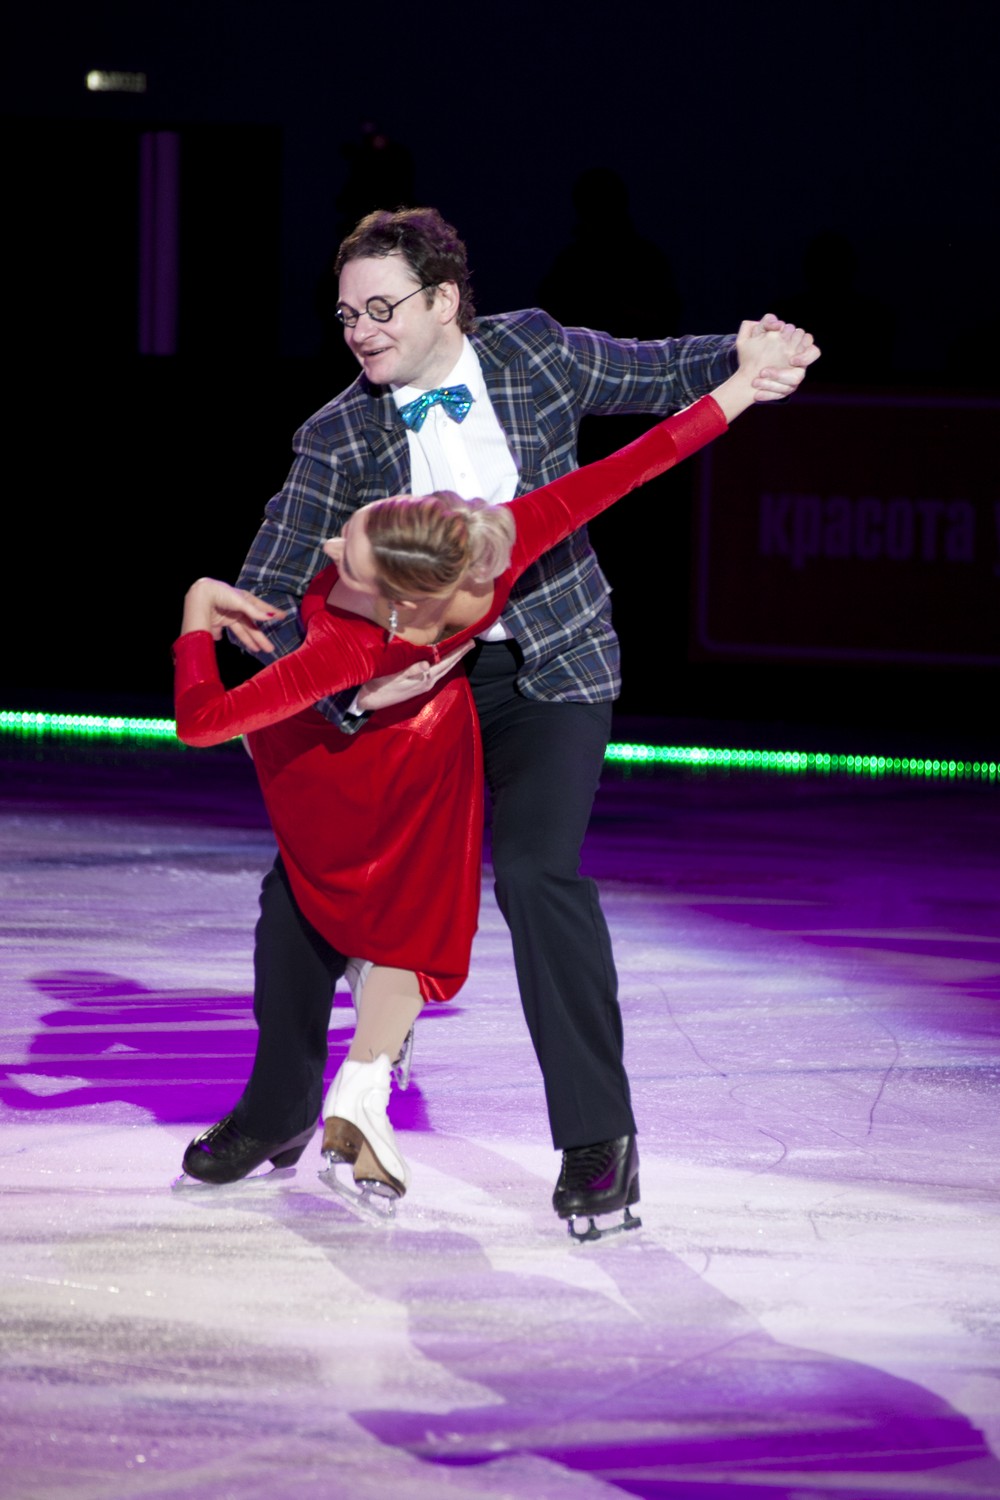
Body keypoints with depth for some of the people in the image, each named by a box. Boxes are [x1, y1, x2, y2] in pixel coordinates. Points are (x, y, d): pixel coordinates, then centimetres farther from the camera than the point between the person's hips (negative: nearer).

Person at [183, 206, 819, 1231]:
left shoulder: (532, 354, -7)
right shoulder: (339, 437, -9)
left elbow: (659, 375, 9)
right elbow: (268, 590, -13)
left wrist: (746, 365, -13)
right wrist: (344, 683, -30)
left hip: (550, 665, -2)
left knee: (538, 870, -22)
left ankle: (599, 1135, -10)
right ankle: (280, 1109, 24)